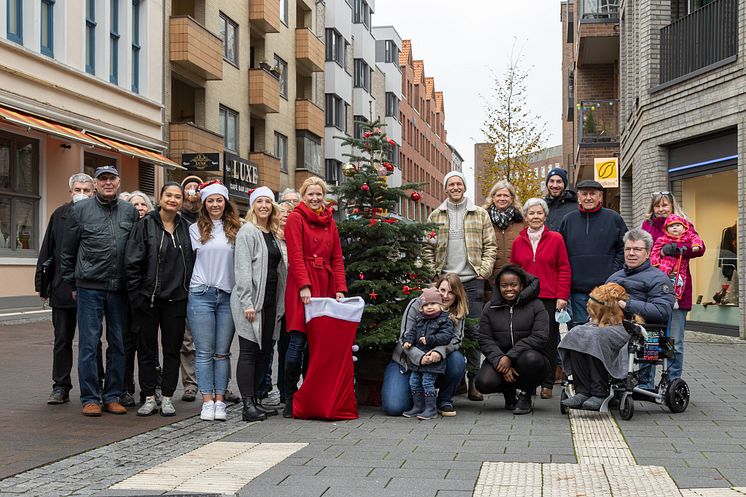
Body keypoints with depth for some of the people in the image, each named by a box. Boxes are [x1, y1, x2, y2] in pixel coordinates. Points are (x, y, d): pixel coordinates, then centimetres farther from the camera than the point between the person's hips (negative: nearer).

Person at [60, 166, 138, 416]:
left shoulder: (129, 211, 9)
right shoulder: (80, 210, 3)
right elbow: (67, 252, 6)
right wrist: (72, 284, 5)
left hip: (119, 289, 3)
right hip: (89, 288, -2)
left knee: (118, 344, 7)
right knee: (88, 344, -1)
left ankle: (112, 396, 17)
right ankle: (90, 398, 7)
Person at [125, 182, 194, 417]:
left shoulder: (185, 228, 8)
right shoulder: (146, 224, -3)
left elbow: (191, 262, 13)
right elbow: (132, 261, -6)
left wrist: (188, 290, 5)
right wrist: (136, 294, -11)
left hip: (176, 299, 3)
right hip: (148, 298, -3)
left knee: (172, 349, 7)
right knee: (146, 349, 5)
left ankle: (167, 398, 16)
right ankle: (149, 398, 14)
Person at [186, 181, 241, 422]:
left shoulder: (235, 229, 9)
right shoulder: (196, 229, 7)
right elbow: (193, 256, 11)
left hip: (228, 295, 1)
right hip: (201, 294, -1)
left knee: (222, 352, 3)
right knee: (205, 352, -1)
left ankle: (220, 400, 7)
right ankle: (207, 401, 3)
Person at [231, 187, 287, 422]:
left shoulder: (274, 234, 17)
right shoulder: (247, 231, -5)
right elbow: (243, 269, -12)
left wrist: (280, 303, 13)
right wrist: (247, 302, -19)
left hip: (270, 300, 7)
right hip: (252, 299, -7)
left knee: (265, 350, 9)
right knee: (249, 351, -6)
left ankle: (254, 400, 17)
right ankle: (248, 405, -6)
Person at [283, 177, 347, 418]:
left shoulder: (329, 222, 19)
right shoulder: (295, 218, 2)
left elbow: (337, 258, 16)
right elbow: (295, 255, -7)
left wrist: (340, 288, 4)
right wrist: (304, 286, -17)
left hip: (325, 286, 5)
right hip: (301, 286, -5)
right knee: (298, 341, -9)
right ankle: (290, 399, -1)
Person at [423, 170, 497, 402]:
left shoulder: (480, 214, 8)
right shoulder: (436, 216, 10)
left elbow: (490, 246, 7)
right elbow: (428, 247, 10)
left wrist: (484, 269, -4)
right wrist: (433, 271, 0)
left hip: (472, 280, -1)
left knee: (473, 331, -1)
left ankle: (473, 379, 4)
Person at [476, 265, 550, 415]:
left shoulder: (535, 306, -1)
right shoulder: (490, 308, 8)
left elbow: (539, 338, -12)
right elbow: (485, 340, 0)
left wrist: (510, 356, -21)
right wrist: (499, 360, -19)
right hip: (499, 357, 2)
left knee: (530, 358, -38)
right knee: (484, 383, -27)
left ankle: (524, 397, -8)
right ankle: (509, 392, 10)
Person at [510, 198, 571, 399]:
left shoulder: (556, 239, 3)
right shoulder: (519, 241, 10)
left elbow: (564, 269, 2)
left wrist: (562, 296, -5)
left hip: (550, 299, -2)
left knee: (549, 341, 2)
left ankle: (547, 383, 11)